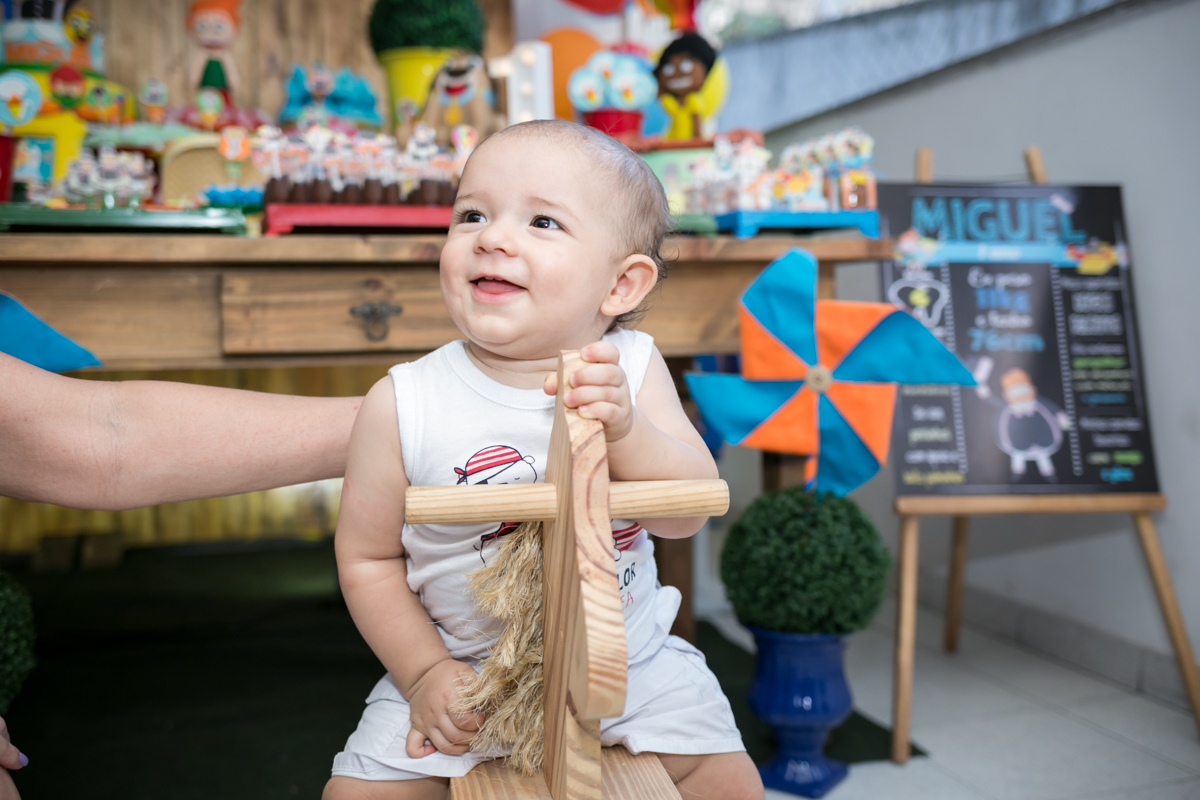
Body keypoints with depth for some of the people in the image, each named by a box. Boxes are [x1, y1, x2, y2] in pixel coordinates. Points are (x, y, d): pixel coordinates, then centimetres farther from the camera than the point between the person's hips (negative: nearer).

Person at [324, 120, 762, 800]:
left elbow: (688, 513, -18)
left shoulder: (631, 369, -11)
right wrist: (425, 674, -12)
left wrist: (624, 429, -35)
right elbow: (367, 558, -5)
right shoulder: (403, 405, -15)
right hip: (462, 671, 0)